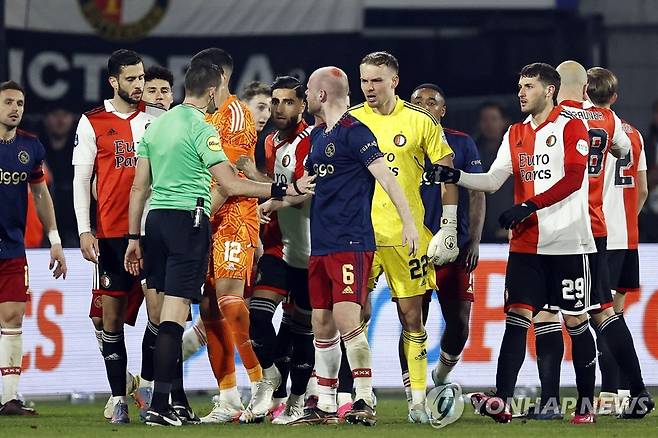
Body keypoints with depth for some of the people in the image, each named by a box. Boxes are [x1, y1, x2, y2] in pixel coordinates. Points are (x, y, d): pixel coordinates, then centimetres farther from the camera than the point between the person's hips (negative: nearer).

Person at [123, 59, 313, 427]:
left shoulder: (157, 124, 14)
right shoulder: (200, 128, -9)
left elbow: (139, 187, 15)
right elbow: (231, 185, -13)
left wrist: (134, 237, 20)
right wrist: (284, 189, -7)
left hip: (156, 218, 8)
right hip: (189, 219, -8)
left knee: (169, 312, 11)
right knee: (175, 311, -9)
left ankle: (178, 402, 13)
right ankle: (160, 405, -13)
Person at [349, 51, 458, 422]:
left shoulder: (420, 121, 1)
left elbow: (448, 173, 6)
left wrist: (449, 227, 1)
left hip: (407, 234, -1)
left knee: (412, 315, 2)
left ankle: (418, 399, 8)